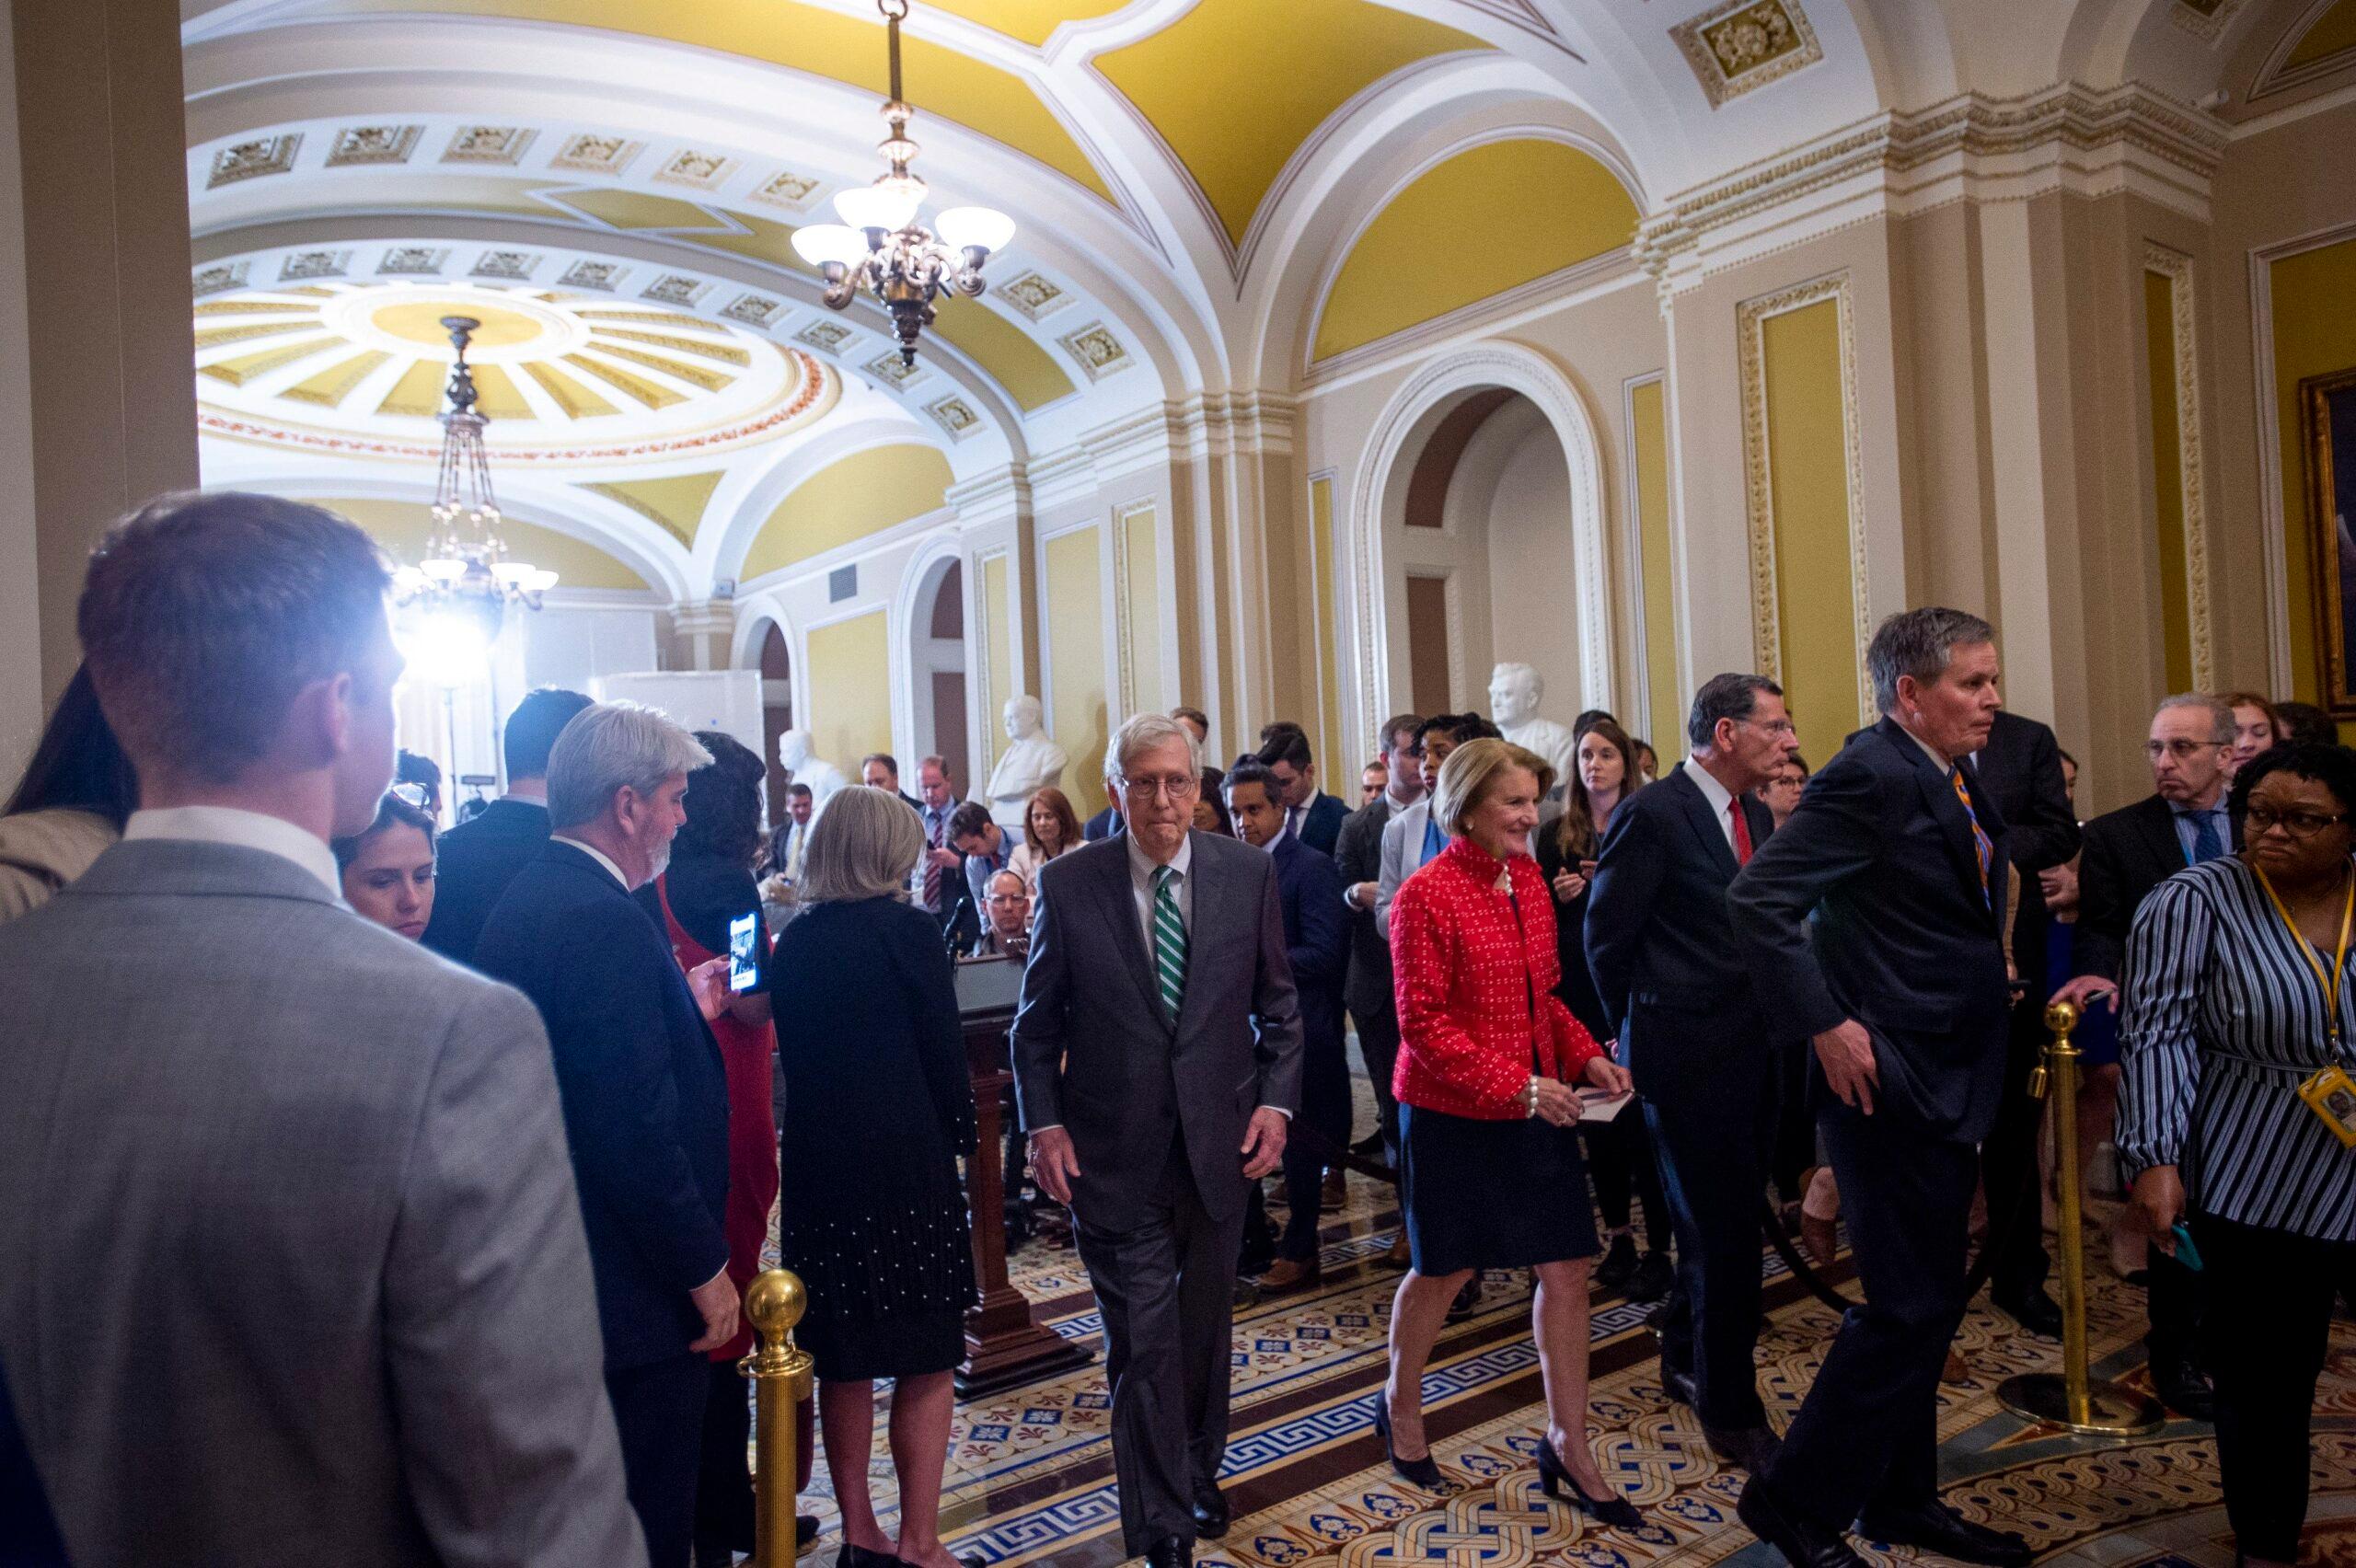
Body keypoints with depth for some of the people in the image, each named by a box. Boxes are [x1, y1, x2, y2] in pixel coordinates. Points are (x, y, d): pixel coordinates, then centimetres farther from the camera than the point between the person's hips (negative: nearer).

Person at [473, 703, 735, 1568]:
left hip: (558, 1268, 10)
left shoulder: (525, 898, 6)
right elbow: (635, 1131, -27)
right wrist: (705, 1270, -17)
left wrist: (685, 1006, 11)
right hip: (633, 1293, -10)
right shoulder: (606, 921, -25)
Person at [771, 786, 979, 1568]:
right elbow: (943, 1048, -9)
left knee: (843, 1358, 16)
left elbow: (792, 1049, 9)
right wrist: (960, 1136, 5)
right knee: (926, 1359, 6)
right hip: (905, 1159, -5)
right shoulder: (906, 929, -10)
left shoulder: (795, 940, 5)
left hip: (818, 1162, 6)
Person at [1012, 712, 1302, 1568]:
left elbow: (1277, 1003, 5)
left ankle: (1199, 1469, 44)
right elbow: (1037, 1023, 0)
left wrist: (1275, 1100, -4)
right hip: (1114, 1152, -2)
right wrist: (1043, 1125, -7)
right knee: (1144, 1342, 2)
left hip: (1221, 1141, 2)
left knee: (1204, 1327, 19)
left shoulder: (1247, 871, -3)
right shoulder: (1067, 882, -7)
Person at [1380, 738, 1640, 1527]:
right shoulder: (1426, 896, -17)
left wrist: (1587, 1056, -2)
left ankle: (1567, 1444, 22)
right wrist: (1517, 1087, -24)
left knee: (1566, 1266, 6)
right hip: (1452, 1113, -6)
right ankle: (1399, 1404, 37)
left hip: (1536, 1105, 6)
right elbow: (1423, 1024, -18)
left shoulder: (1528, 880, 5)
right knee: (1445, 1270, 10)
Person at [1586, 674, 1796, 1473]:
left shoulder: (1756, 815, 9)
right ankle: (1732, 1412, 15)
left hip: (1753, 1047, 8)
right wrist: (1637, 1034, 1)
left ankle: (1686, 1359, 38)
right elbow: (1606, 936, -10)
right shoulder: (1651, 815, -16)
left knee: (1723, 1219, 18)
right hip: (1689, 1051, -8)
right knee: (1722, 1229, 0)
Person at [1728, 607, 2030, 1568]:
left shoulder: (1958, 782, 11)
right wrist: (1826, 1027, -23)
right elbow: (1757, 899, -26)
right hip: (1888, 1083, -10)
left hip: (1950, 1083, 10)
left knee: (1926, 1304, 18)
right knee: (1910, 1307, -4)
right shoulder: (1873, 775, -18)